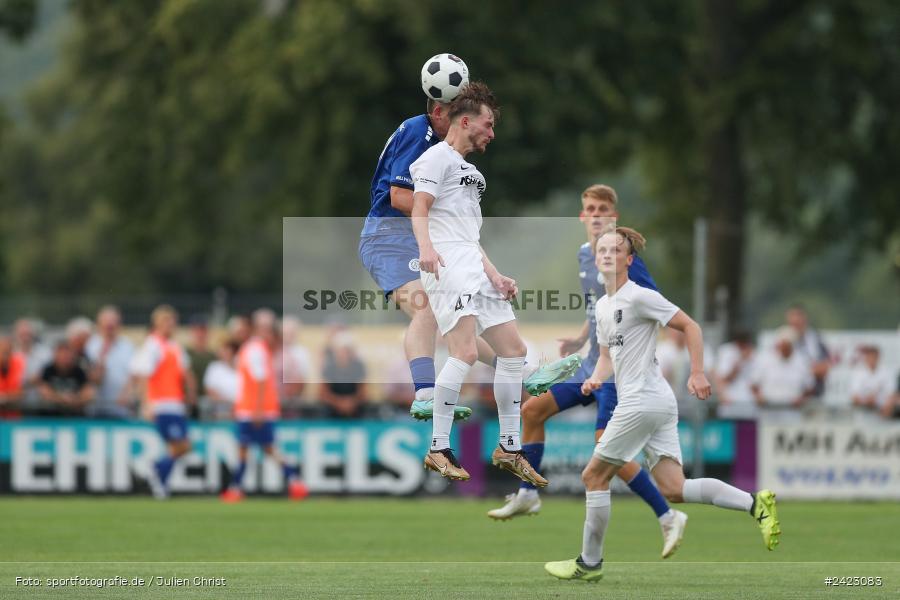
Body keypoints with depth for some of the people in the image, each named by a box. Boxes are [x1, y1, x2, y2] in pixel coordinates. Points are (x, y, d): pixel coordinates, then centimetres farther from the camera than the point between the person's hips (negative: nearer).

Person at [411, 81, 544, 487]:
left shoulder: (469, 170, 29)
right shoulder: (438, 157, 0)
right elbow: (420, 211, -13)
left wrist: (495, 275, 19)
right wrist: (426, 248, -32)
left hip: (475, 270, 10)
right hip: (447, 266, -10)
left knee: (514, 350, 8)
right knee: (465, 352, -22)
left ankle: (509, 449, 15)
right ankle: (438, 450, -21)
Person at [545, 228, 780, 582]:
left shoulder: (639, 297, -9)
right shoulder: (602, 307, 20)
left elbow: (690, 326, -9)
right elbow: (608, 354, 28)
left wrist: (697, 373, -16)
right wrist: (596, 378, 7)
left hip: (642, 402, -9)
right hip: (659, 404, 9)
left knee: (594, 477, 1)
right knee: (674, 489, -2)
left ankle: (590, 563, 9)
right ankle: (755, 503, -9)